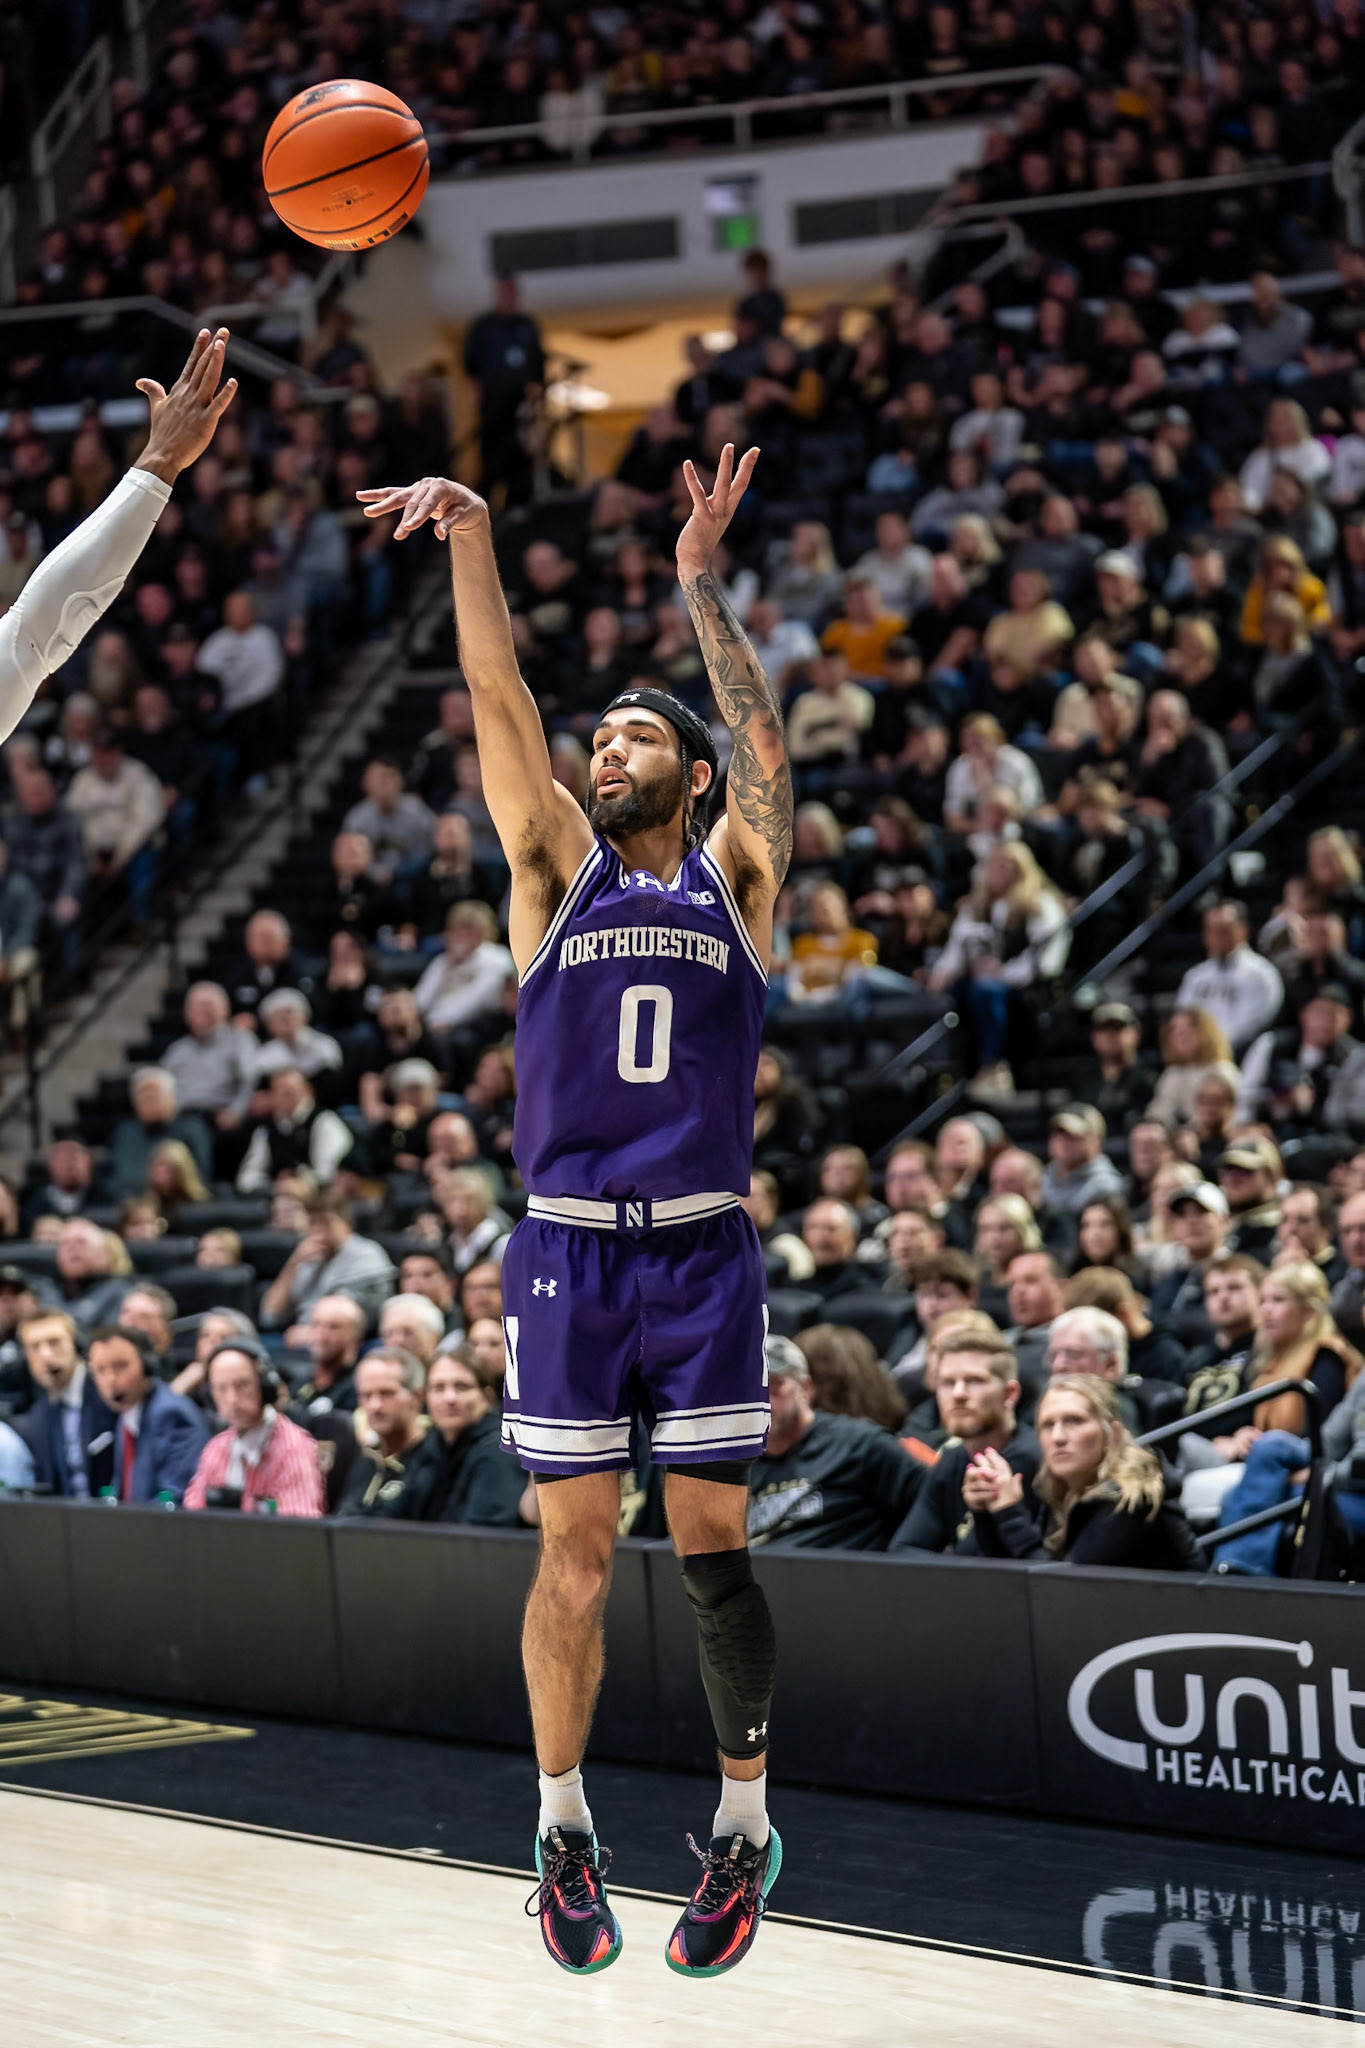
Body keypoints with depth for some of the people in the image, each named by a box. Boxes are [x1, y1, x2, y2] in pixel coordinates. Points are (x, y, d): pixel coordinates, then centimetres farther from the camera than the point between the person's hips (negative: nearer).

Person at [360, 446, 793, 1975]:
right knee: (574, 1556, 1)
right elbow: (497, 699, -1)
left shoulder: (735, 873, 10)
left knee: (713, 1550, 1)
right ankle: (561, 1823, 15)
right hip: (567, 1250, 0)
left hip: (704, 1249, 0)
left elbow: (762, 733, -3)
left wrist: (701, 583, -8)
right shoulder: (561, 868, 9)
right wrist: (470, 540, -12)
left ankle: (744, 1828, 13)